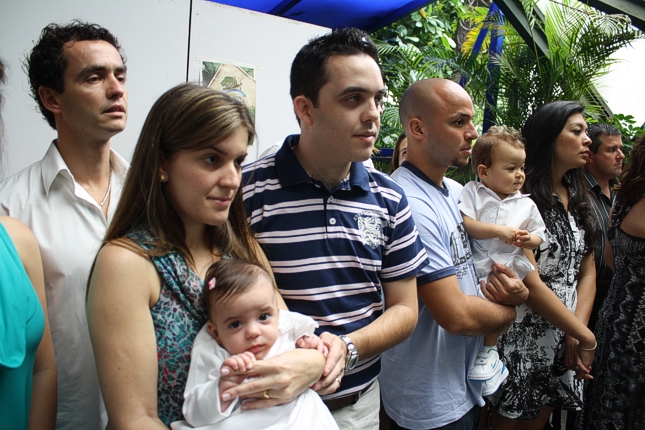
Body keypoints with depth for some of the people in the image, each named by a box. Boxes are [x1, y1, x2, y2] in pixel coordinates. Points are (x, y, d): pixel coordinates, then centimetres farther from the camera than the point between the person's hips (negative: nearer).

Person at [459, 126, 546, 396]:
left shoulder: (526, 204, 13)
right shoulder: (472, 192, 3)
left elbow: (538, 235, 17)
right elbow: (465, 223, -11)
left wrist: (529, 240, -7)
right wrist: (498, 230, -17)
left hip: (508, 267, 0)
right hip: (473, 264, 0)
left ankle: (489, 351, -4)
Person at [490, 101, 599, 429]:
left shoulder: (577, 198, 9)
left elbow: (587, 270, 6)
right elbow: (529, 282, -20)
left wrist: (577, 332, -7)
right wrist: (586, 337, -11)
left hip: (563, 338, 7)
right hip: (523, 337, -7)